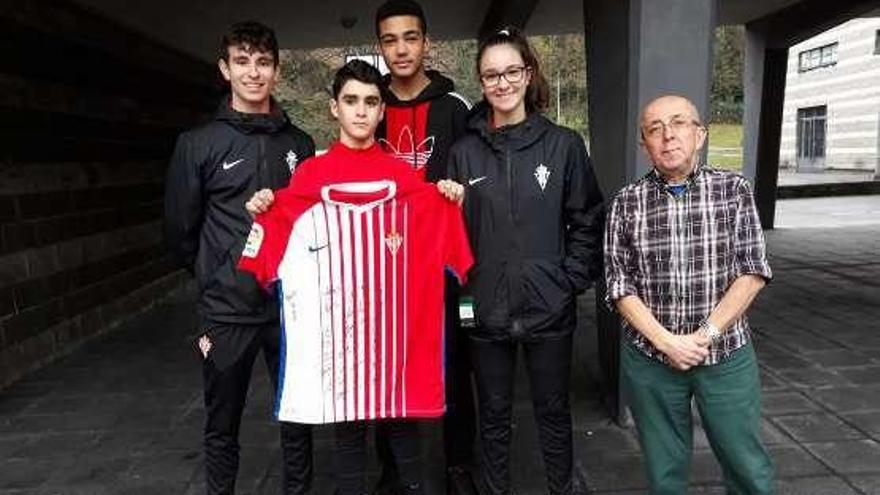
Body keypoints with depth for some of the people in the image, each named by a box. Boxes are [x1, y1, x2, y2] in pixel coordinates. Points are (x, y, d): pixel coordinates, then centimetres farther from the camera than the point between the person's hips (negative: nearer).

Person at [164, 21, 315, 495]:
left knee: (298, 418, 14)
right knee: (222, 426, 13)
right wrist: (219, 278, 8)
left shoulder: (299, 144, 5)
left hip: (292, 305, 2)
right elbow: (180, 229, 4)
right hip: (226, 310, -2)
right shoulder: (198, 144, -2)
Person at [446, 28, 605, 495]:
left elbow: (587, 221, 2)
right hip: (486, 310, 1)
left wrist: (571, 280, -6)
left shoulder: (564, 144, -1)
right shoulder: (464, 152, 1)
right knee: (493, 415, 16)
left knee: (553, 411, 17)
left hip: (548, 308, 0)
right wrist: (463, 286, -5)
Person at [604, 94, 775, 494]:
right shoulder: (627, 202, -2)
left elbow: (752, 272, -5)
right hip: (649, 359, 0)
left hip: (727, 355, 0)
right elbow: (620, 285, -4)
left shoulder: (734, 189, -1)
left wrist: (705, 335, -13)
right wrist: (665, 342, -13)